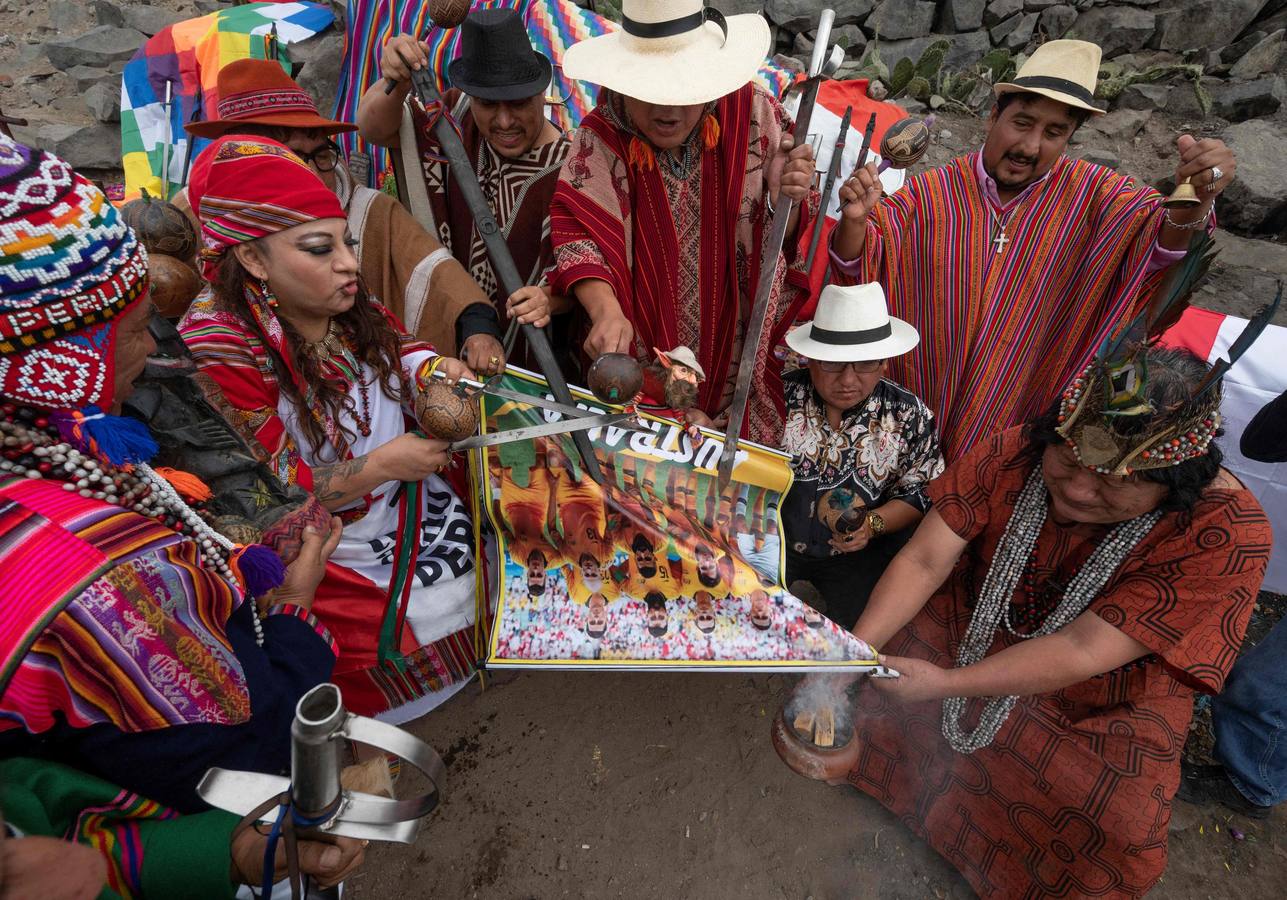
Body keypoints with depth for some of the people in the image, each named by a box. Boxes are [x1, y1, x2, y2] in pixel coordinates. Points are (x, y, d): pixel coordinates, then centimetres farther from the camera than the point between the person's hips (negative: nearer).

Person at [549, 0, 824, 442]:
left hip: (739, 351, 2)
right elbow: (577, 234, -22)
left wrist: (785, 200, -26)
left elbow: (783, 241, -3)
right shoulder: (599, 140, -12)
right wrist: (606, 311, -40)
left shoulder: (753, 115, -8)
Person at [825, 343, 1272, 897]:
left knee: (1114, 832, -21)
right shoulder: (1014, 455, -21)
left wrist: (945, 683, -39)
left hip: (1101, 701, -2)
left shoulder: (1227, 533, -28)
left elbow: (1082, 651, -32)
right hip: (974, 626, 3)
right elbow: (923, 561, -22)